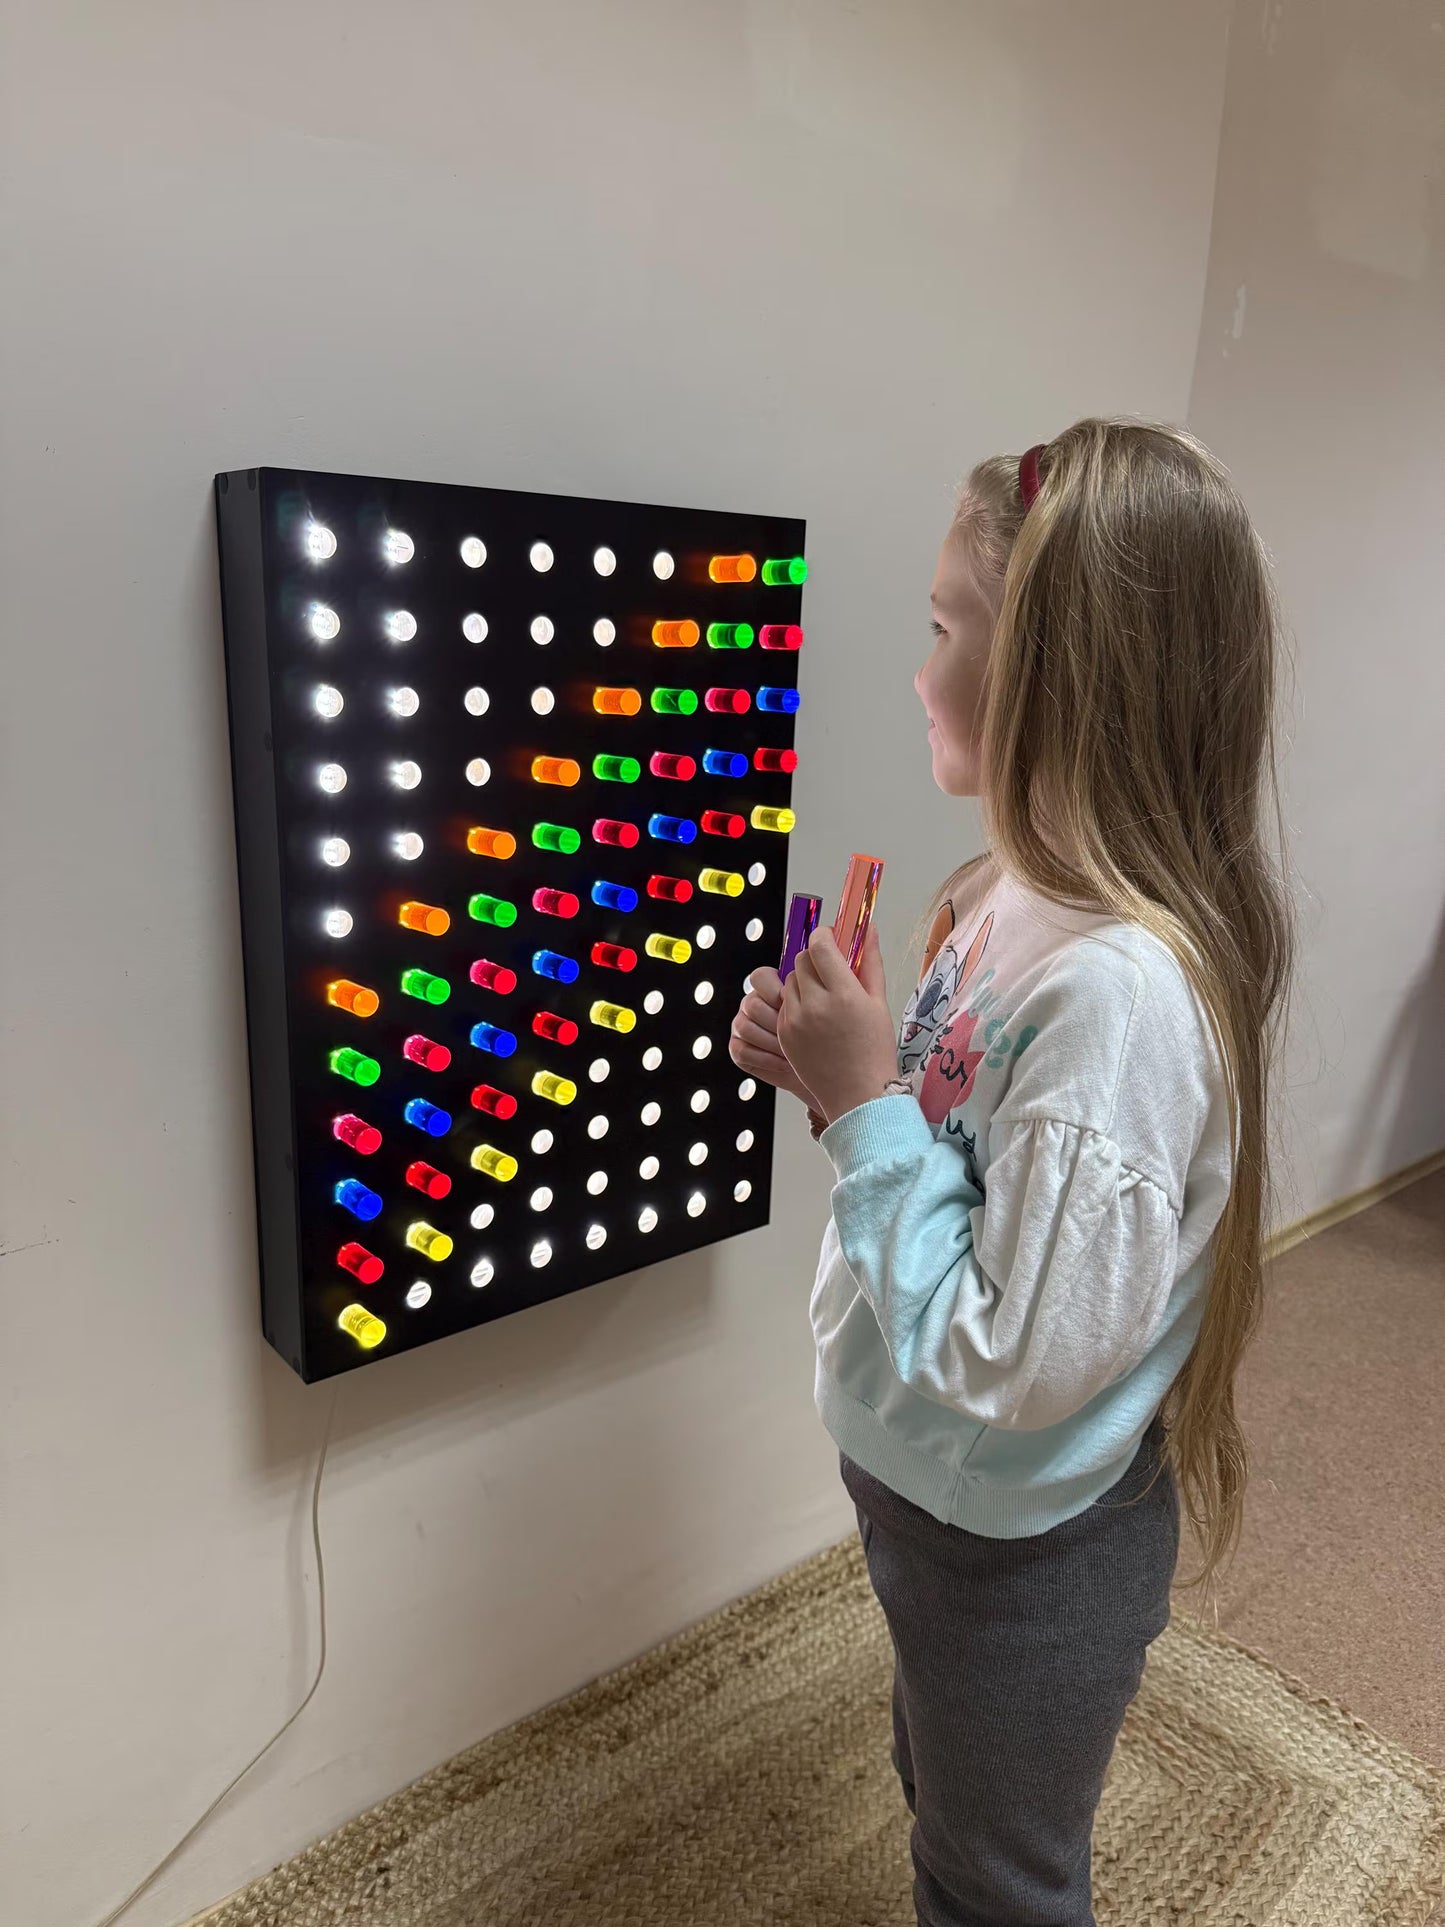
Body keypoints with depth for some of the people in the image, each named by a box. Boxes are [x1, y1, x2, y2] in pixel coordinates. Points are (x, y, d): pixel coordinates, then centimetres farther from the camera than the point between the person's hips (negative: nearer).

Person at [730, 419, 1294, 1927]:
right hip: (932, 1492, 8)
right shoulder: (1021, 894, -7)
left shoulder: (1122, 988, -34)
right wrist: (839, 1080, -11)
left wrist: (867, 1106, -28)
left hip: (1024, 1554, -7)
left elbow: (1011, 1363, -31)